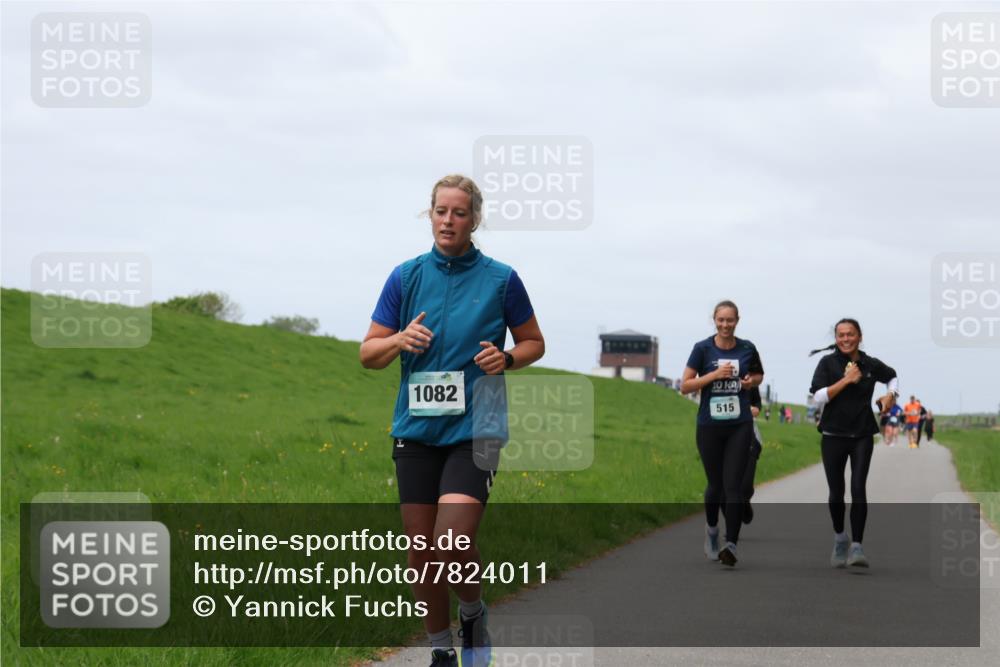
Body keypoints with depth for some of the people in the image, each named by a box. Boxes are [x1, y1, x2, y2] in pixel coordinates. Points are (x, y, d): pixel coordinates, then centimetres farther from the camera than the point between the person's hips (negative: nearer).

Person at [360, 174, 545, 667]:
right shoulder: (406, 276, 5)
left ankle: (473, 613, 14)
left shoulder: (501, 279, 1)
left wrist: (507, 358, -9)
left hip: (474, 428, -3)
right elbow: (368, 353, 8)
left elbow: (534, 343, 12)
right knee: (420, 550, 4)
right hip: (416, 429, 3)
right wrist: (400, 340, -13)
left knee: (454, 542, -17)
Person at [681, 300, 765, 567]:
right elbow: (685, 386, -6)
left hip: (739, 426, 0)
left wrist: (752, 381, -2)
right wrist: (715, 374, -17)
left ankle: (731, 545, -13)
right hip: (709, 426, 0)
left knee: (733, 485, -10)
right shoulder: (703, 349, -4)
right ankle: (712, 530, 37)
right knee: (715, 484, 10)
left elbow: (759, 374, 21)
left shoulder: (746, 349, 2)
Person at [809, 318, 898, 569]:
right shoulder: (828, 363, -3)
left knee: (858, 488, -13)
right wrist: (846, 380, -19)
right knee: (836, 492, 7)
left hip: (862, 436, 0)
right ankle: (840, 537, 32)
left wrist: (891, 395, 4)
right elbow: (819, 396, -14)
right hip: (833, 436, 0)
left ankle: (857, 546, -12)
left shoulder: (871, 365, 3)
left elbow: (892, 376, 24)